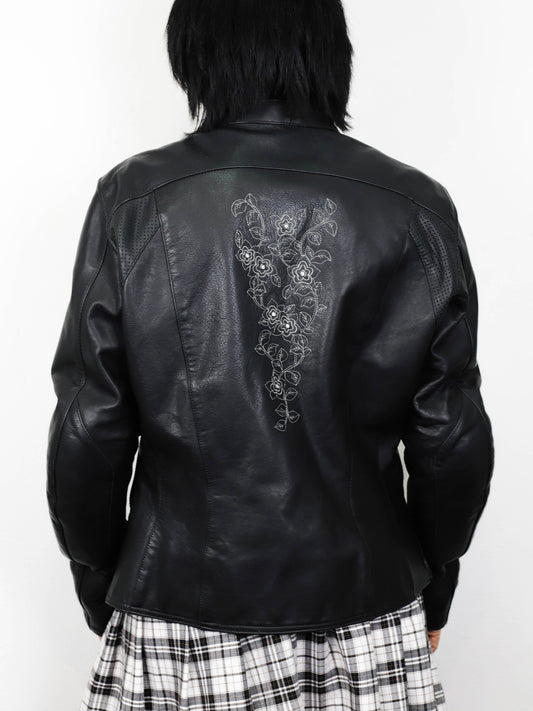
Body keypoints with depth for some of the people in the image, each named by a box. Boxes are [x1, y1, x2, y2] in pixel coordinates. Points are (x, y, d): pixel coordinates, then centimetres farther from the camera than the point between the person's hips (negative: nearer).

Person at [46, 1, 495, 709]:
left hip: (182, 618, 0)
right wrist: (433, 587, 13)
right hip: (372, 623, 2)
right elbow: (452, 438, -3)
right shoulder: (419, 209, -7)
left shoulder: (132, 201, -10)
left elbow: (87, 436, -7)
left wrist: (101, 591, 9)